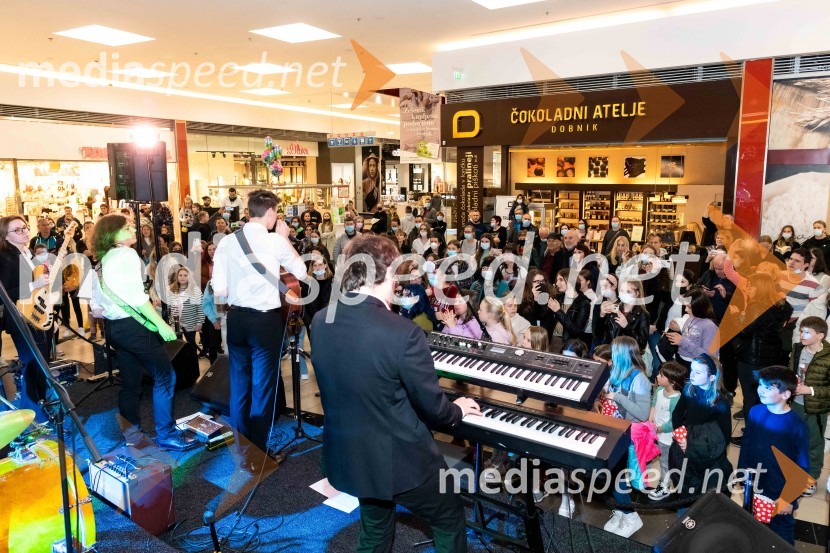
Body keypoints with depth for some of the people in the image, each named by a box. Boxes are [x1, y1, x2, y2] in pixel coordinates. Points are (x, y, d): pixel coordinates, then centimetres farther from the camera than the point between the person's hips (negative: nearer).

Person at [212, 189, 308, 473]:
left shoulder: (227, 242, 1)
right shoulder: (275, 241, -10)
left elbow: (219, 289, 1)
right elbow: (301, 271, 5)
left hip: (236, 318, 5)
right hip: (266, 320, -5)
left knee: (239, 385, 16)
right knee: (262, 387, 4)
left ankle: (239, 448, 29)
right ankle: (257, 453, 13)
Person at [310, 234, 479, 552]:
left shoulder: (320, 322, -7)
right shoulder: (403, 332, -28)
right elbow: (431, 407, -16)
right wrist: (457, 411, 6)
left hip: (346, 455, 6)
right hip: (399, 458, -6)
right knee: (450, 517, 22)